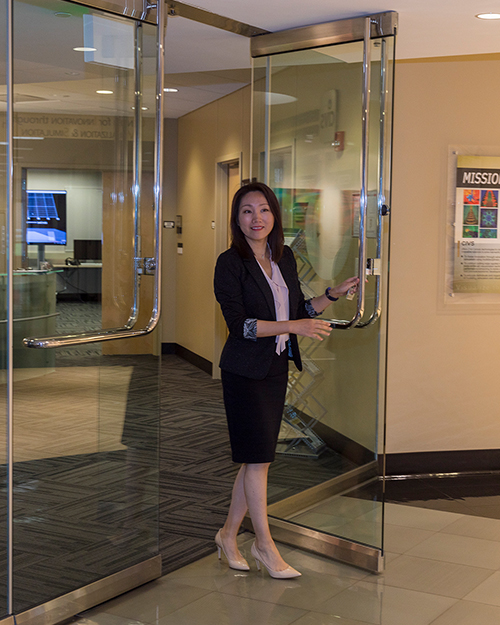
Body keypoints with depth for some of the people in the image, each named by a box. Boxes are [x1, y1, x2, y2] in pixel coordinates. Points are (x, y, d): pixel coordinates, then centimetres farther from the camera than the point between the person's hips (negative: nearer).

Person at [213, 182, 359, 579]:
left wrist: (335, 294, 4)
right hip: (245, 370, -7)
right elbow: (239, 323, -18)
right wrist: (295, 327, -22)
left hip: (277, 368, 7)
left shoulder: (285, 257, 9)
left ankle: (228, 535, 25)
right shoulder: (230, 263, -11)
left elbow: (299, 310, 16)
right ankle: (265, 546, 11)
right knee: (257, 457, -2)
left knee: (255, 458, 11)